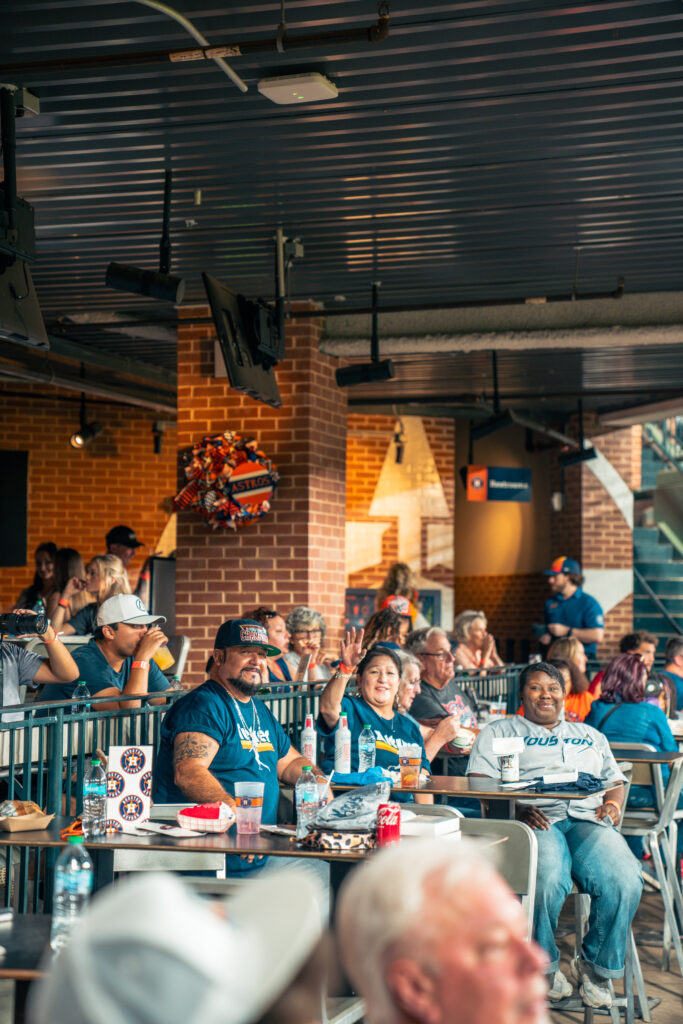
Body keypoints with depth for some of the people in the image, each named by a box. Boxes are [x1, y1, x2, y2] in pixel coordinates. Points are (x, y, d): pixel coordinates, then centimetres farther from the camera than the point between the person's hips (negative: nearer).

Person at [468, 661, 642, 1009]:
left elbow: (615, 781, 30)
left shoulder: (590, 736, 34)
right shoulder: (499, 732, 20)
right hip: (536, 821, -3)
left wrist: (613, 803, 4)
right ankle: (543, 967, -10)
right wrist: (516, 808, -12)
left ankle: (596, 967, -5)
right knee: (546, 880, -38)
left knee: (625, 882, -29)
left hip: (589, 820, 3)